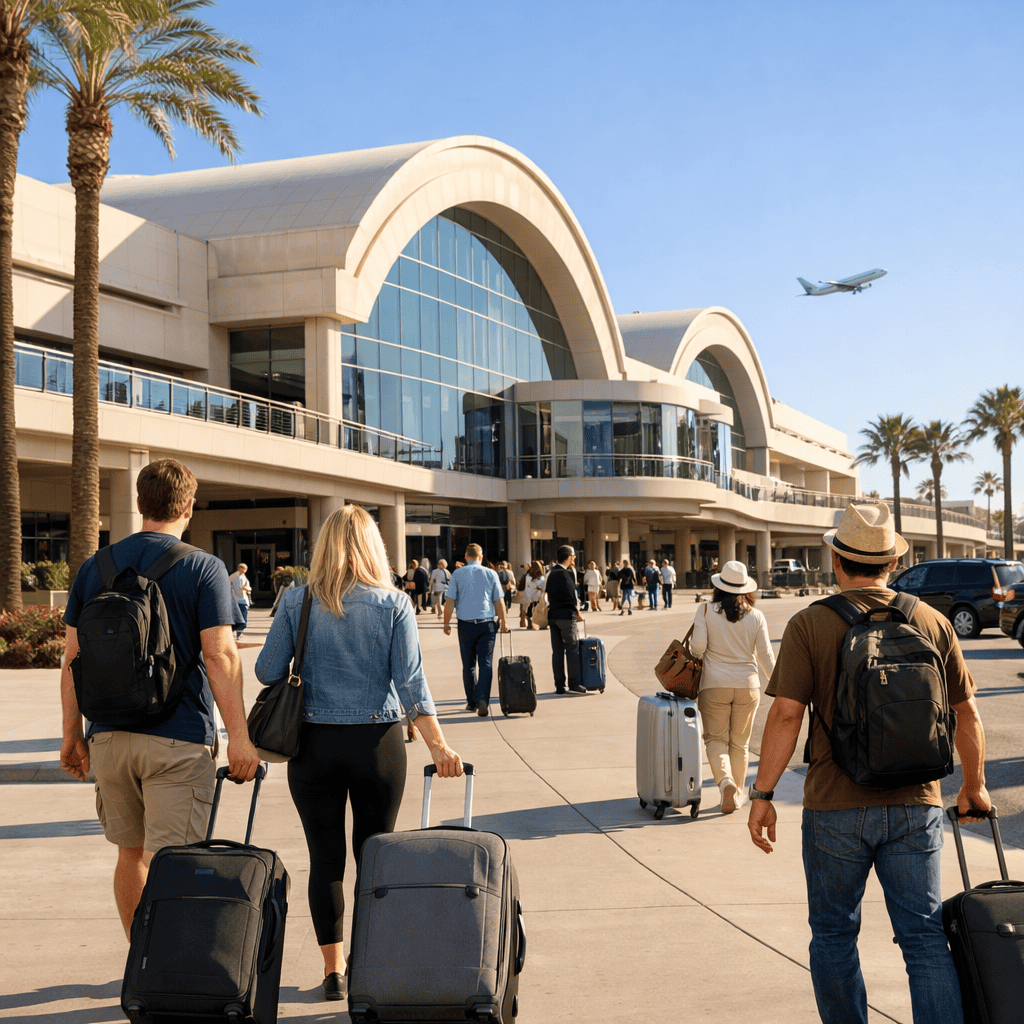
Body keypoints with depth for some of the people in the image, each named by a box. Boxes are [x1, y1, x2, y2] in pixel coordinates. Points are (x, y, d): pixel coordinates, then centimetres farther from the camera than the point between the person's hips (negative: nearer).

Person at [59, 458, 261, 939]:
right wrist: (239, 737, -11)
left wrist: (72, 735, 15)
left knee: (131, 853, 18)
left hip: (109, 736, 5)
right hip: (179, 738, -4)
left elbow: (73, 660, 7)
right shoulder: (203, 568, -6)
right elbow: (220, 656, -13)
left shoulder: (94, 567, 7)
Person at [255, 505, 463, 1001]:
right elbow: (410, 683, -7)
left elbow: (267, 670, -2)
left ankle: (333, 970, 12)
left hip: (314, 742, 0)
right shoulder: (393, 604, -3)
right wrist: (438, 746, -4)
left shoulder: (297, 601, -2)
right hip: (377, 740, 0)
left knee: (325, 855, 8)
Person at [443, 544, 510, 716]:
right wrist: (503, 623, 14)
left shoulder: (458, 574, 1)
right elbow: (499, 601, 4)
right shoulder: (490, 574, 3)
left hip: (466, 624, 0)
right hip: (487, 623, 0)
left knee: (469, 665, 11)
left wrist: (446, 623, 7)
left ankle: (472, 702, 17)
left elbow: (450, 601, -2)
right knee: (486, 664, -1)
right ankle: (482, 699, -17)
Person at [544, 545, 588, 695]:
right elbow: (573, 595, -10)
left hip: (552, 615, 7)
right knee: (573, 650, -1)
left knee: (557, 651, 7)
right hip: (567, 615, -7)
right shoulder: (569, 573, -11)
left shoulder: (550, 574, 11)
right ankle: (574, 684, -2)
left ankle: (560, 685, 8)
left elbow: (546, 596, 12)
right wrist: (578, 613, 2)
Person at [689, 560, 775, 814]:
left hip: (715, 685, -2)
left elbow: (697, 647, -11)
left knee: (716, 738, 6)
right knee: (740, 743, 14)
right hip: (747, 685, 2)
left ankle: (725, 781, -19)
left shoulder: (706, 612, -6)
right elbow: (765, 655, 1)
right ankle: (738, 792, 21)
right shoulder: (756, 616, -1)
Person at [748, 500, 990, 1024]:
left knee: (834, 935, 14)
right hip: (916, 805, 2)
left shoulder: (809, 624, -7)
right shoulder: (932, 623, 2)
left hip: (836, 807, -2)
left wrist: (762, 793, -5)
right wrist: (974, 787, 21)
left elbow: (786, 713, -13)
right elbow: (967, 714, 7)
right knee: (925, 935, 7)